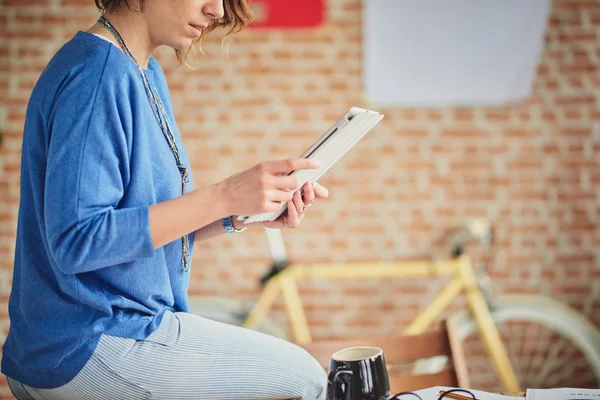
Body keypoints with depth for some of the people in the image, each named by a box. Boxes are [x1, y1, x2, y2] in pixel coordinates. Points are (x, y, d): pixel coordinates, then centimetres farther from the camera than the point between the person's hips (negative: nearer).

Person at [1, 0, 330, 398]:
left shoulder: (146, 73, 11)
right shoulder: (97, 73, -19)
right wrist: (221, 197, -26)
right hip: (89, 347, -10)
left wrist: (243, 212, -3)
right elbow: (75, 242, -25)